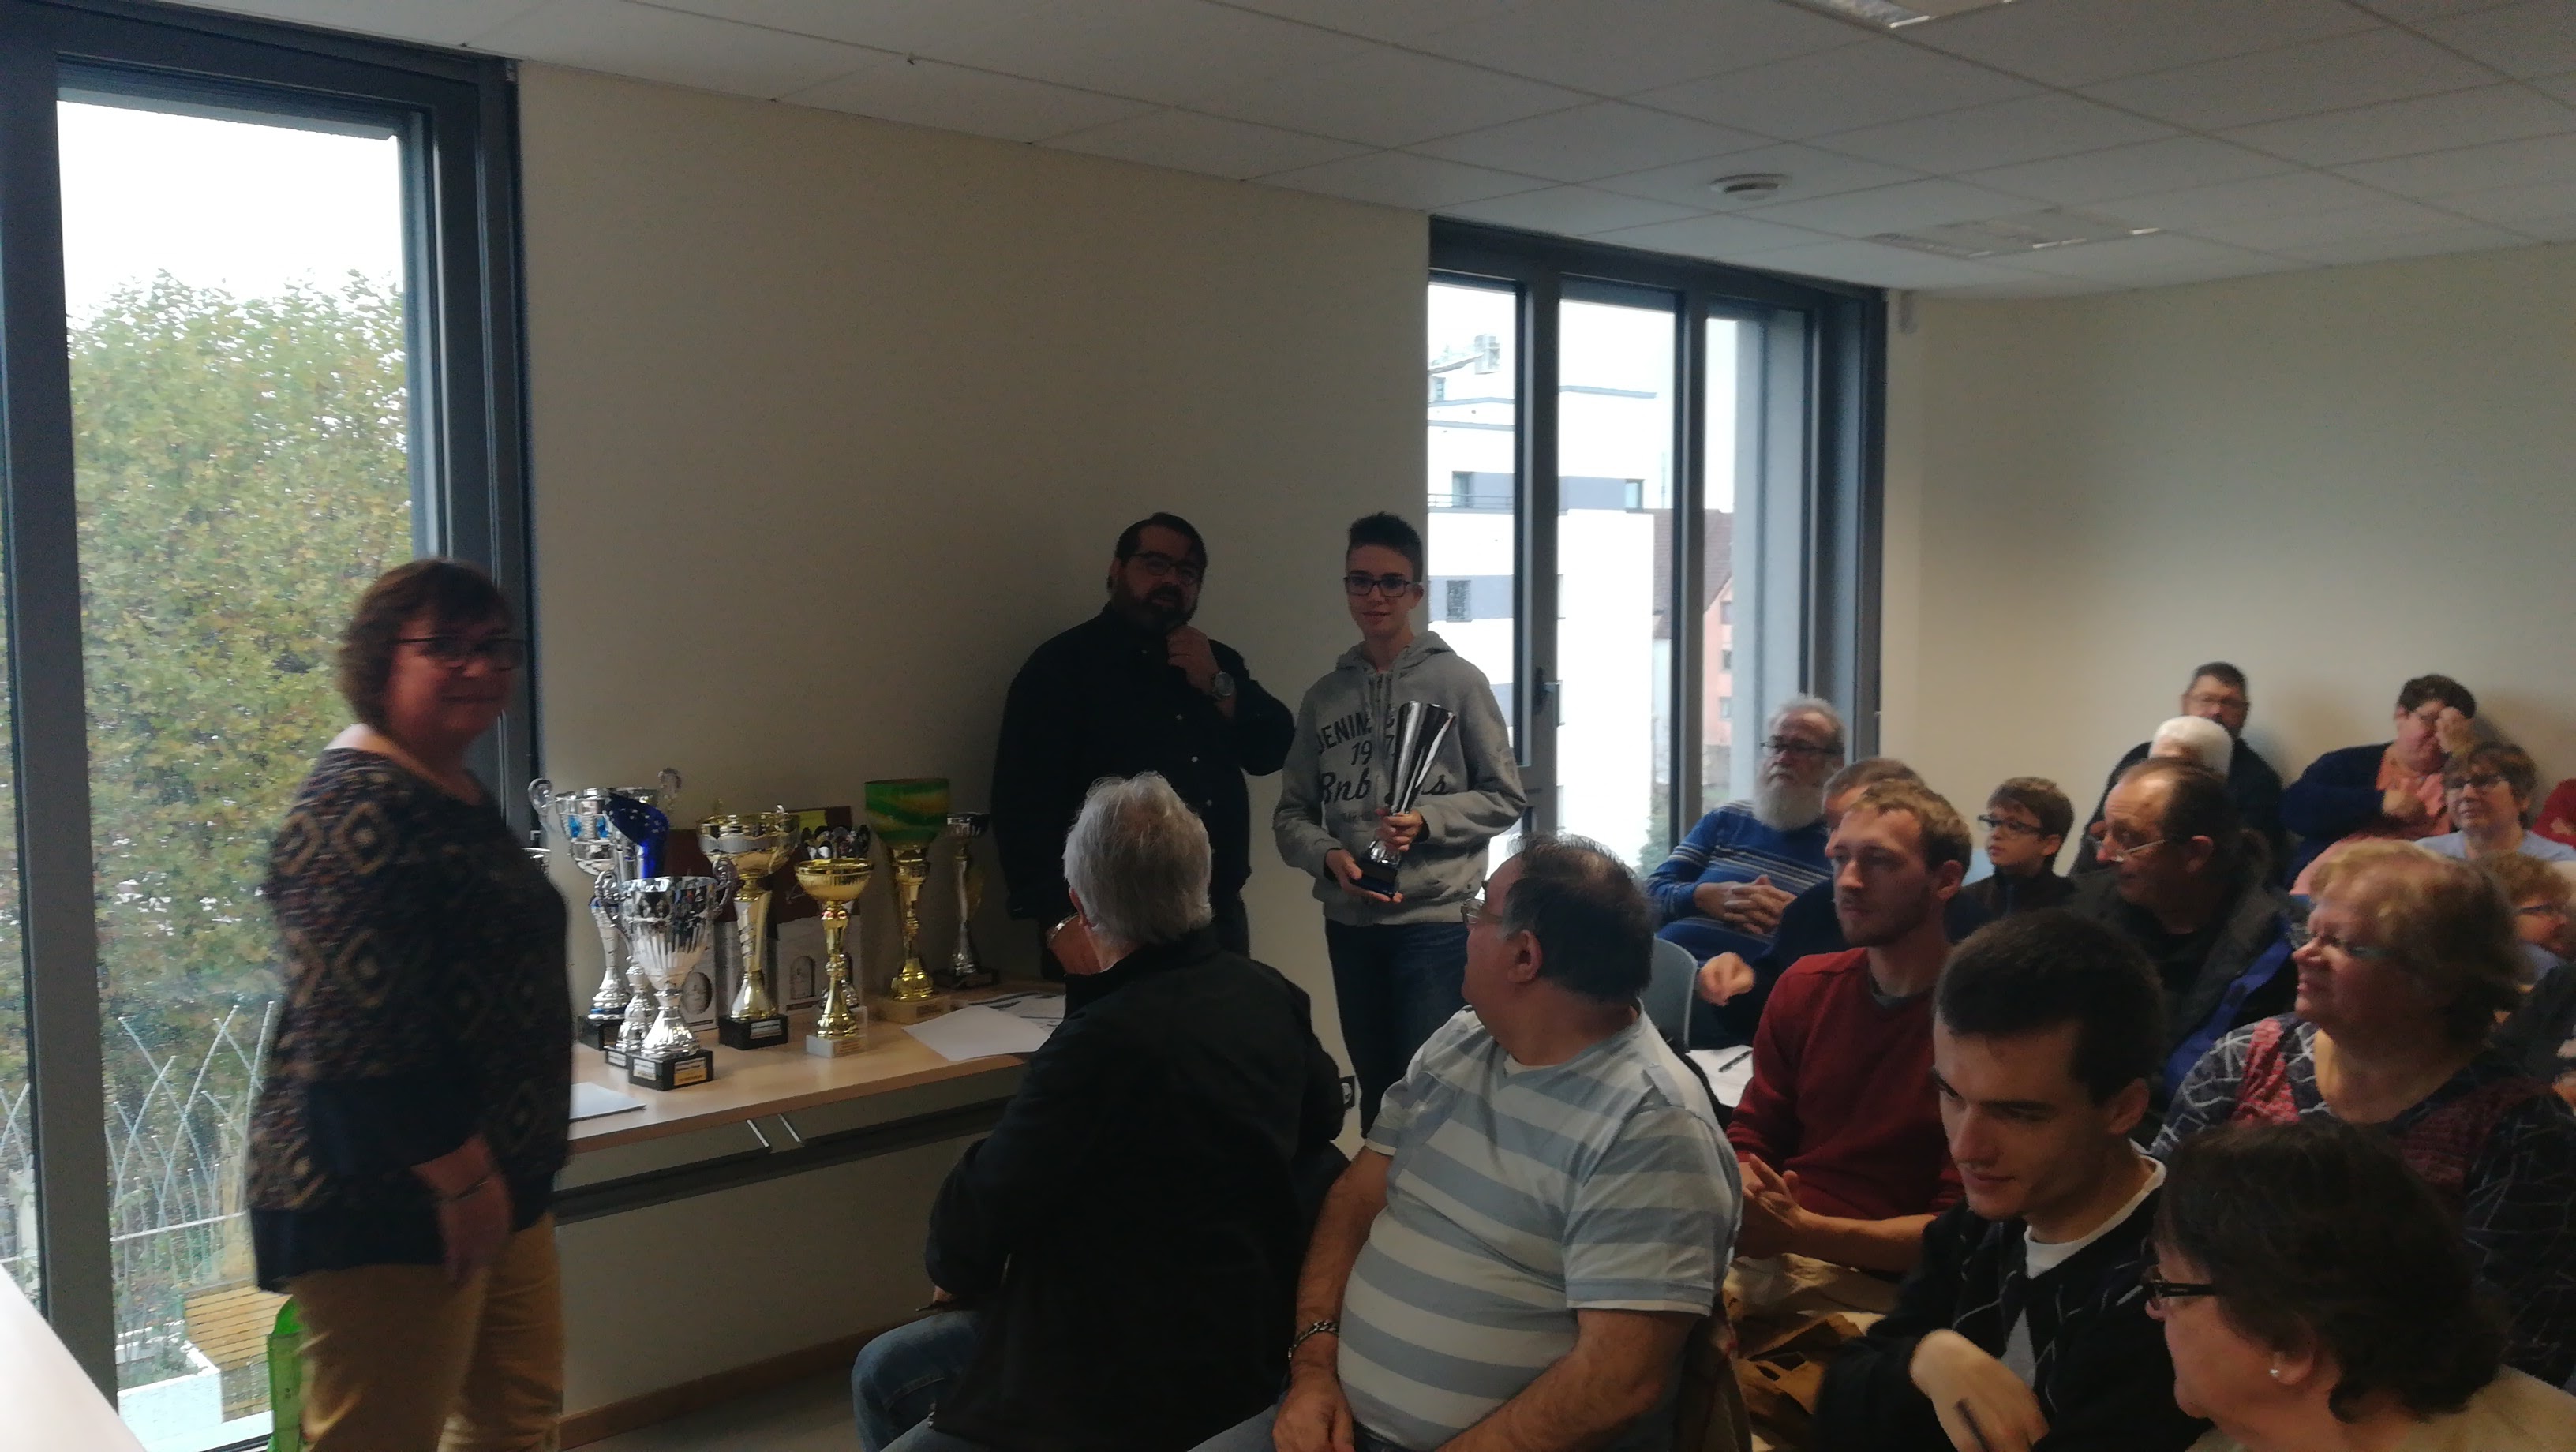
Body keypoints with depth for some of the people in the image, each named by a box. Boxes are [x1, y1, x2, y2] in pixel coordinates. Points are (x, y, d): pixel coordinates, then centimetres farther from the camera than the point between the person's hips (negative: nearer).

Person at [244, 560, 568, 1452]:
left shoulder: (459, 797, 12)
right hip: (384, 1209, -10)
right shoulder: (356, 810, -20)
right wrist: (460, 1177, -22)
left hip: (491, 1182, 10)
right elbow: (358, 1029, -27)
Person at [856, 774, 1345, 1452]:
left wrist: (958, 1270, 3)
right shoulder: (1268, 992, -4)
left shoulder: (1109, 1040, -29)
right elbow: (1323, 1118, 17)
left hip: (1152, 1382, -9)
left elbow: (978, 1214, -19)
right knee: (881, 1374, 17)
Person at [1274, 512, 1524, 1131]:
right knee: (1376, 1088, 16)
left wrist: (1426, 821, -16)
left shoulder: (1458, 681, -3)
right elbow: (1292, 813, 8)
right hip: (1350, 923, 4)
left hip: (1437, 919, -4)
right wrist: (1330, 856, -12)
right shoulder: (1324, 695, 6)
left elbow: (1505, 798, -1)